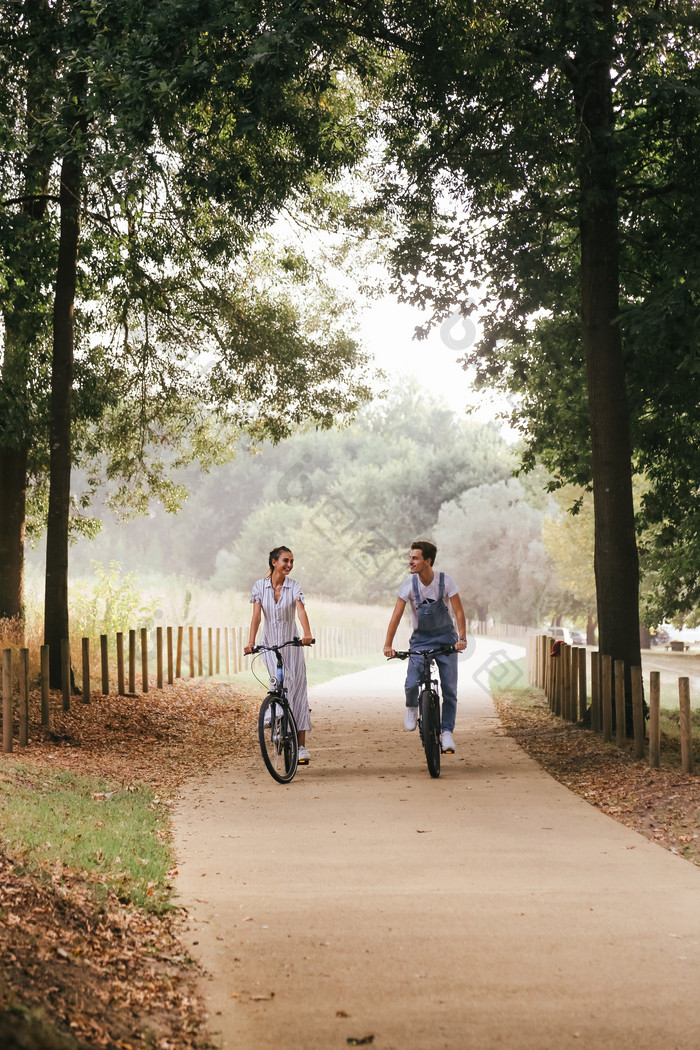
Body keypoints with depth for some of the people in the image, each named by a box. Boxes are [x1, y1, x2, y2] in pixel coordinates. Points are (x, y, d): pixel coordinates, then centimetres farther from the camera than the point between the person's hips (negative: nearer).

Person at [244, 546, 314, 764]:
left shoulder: (294, 586, -5)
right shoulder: (260, 586, -3)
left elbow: (301, 611, -20)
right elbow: (256, 615, -10)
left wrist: (307, 634, -38)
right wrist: (251, 642, -24)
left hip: (292, 644, 0)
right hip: (270, 644, 0)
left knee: (298, 690, -1)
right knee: (281, 681, -23)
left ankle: (301, 746, 1)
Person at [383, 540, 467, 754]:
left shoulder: (446, 581, -13)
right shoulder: (409, 584, -12)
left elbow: (459, 612, -13)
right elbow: (396, 615, -15)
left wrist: (462, 638, -27)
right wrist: (388, 644, -25)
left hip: (445, 638, 0)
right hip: (420, 640, 0)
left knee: (449, 689, -6)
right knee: (412, 684, -19)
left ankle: (446, 732, 8)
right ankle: (412, 708, 15)